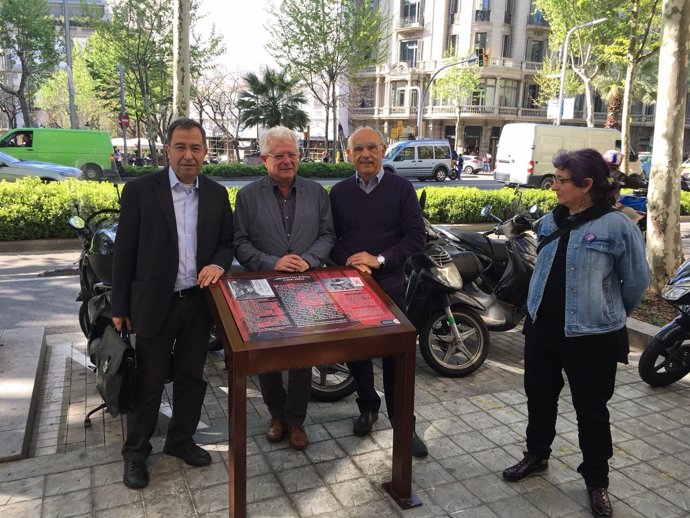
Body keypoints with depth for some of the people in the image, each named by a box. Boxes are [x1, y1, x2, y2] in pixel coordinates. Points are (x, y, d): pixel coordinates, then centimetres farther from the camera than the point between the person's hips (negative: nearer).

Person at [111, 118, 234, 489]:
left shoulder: (217, 194, 3)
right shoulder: (139, 190, -7)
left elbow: (227, 242, 11)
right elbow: (124, 252, -5)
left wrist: (217, 264, -11)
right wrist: (120, 308, -4)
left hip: (199, 301, 3)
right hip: (154, 303, -3)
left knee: (191, 377, 15)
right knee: (148, 382, 9)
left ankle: (181, 440, 35)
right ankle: (135, 451, 29)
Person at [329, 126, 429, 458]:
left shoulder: (401, 189, -2)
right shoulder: (338, 192, 6)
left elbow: (416, 237, -5)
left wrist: (380, 259, -17)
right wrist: (347, 261, -15)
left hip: (389, 284, -2)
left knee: (396, 356, 1)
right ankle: (368, 407, 35)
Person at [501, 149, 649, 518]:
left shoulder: (617, 226, -14)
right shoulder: (549, 222, 5)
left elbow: (637, 281, -5)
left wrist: (610, 315, 8)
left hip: (591, 336, -6)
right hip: (541, 328, 6)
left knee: (591, 409, 9)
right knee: (539, 398, 19)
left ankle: (597, 481, 29)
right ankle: (536, 456, 41)